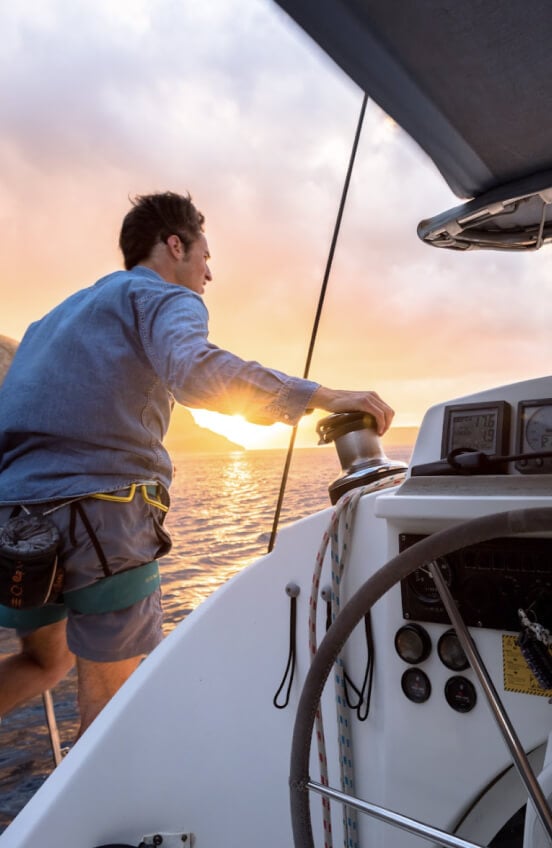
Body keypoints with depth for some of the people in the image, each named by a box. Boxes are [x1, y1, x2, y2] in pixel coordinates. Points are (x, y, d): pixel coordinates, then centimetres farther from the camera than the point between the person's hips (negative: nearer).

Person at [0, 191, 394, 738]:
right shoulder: (165, 297, 0)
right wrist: (323, 397, -22)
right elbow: (194, 373, -23)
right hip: (102, 512, -8)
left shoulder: (64, 311, 26)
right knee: (108, 694, 9)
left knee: (46, 661, 27)